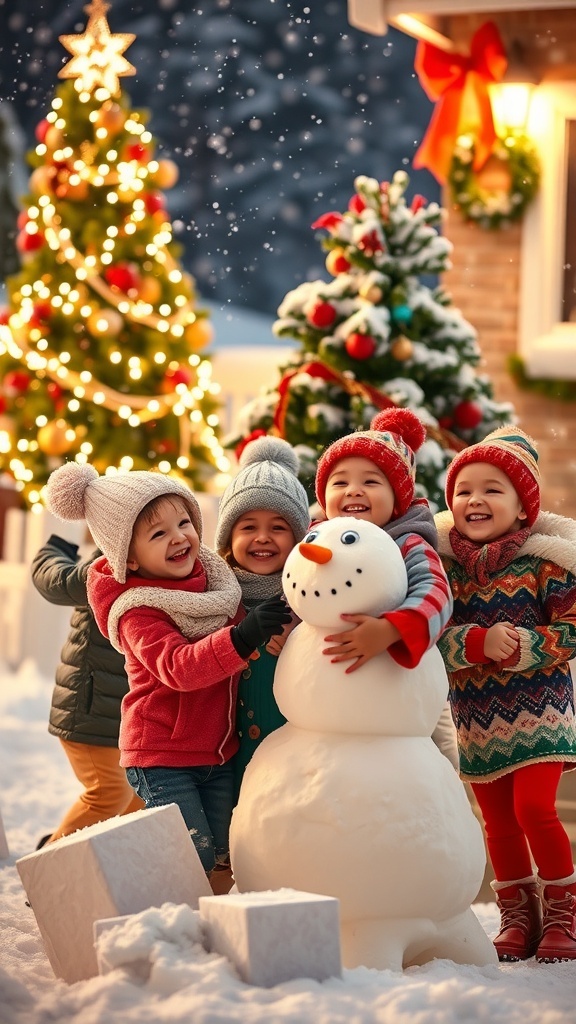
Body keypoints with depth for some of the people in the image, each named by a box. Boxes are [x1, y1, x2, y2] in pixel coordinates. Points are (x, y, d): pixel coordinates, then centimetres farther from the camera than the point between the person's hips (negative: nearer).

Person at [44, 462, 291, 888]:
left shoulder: (214, 577, 4)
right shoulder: (137, 613, -18)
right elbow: (179, 667, -34)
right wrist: (244, 636, -44)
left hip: (219, 752, 7)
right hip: (161, 757, -6)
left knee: (221, 854, 8)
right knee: (195, 857, -10)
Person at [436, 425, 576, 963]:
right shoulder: (443, 561, 0)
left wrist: (521, 646, -23)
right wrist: (480, 642, -23)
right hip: (475, 716, 4)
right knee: (498, 820, 9)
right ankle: (518, 919, 23)